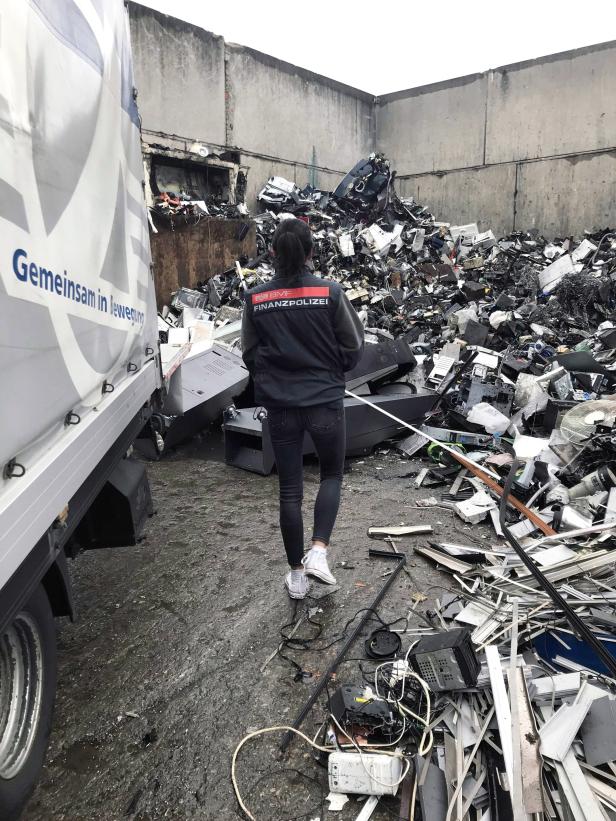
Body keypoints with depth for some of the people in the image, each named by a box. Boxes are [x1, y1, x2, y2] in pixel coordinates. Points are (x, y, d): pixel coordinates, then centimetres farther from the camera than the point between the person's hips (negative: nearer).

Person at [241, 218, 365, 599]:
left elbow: (250, 356, 4)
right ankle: (318, 550, 4)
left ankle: (297, 574, 22)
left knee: (290, 489, 12)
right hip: (326, 401, -2)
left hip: (279, 405, 2)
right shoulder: (330, 292, -10)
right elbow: (353, 347, -3)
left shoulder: (256, 299, -4)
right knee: (332, 475, 20)